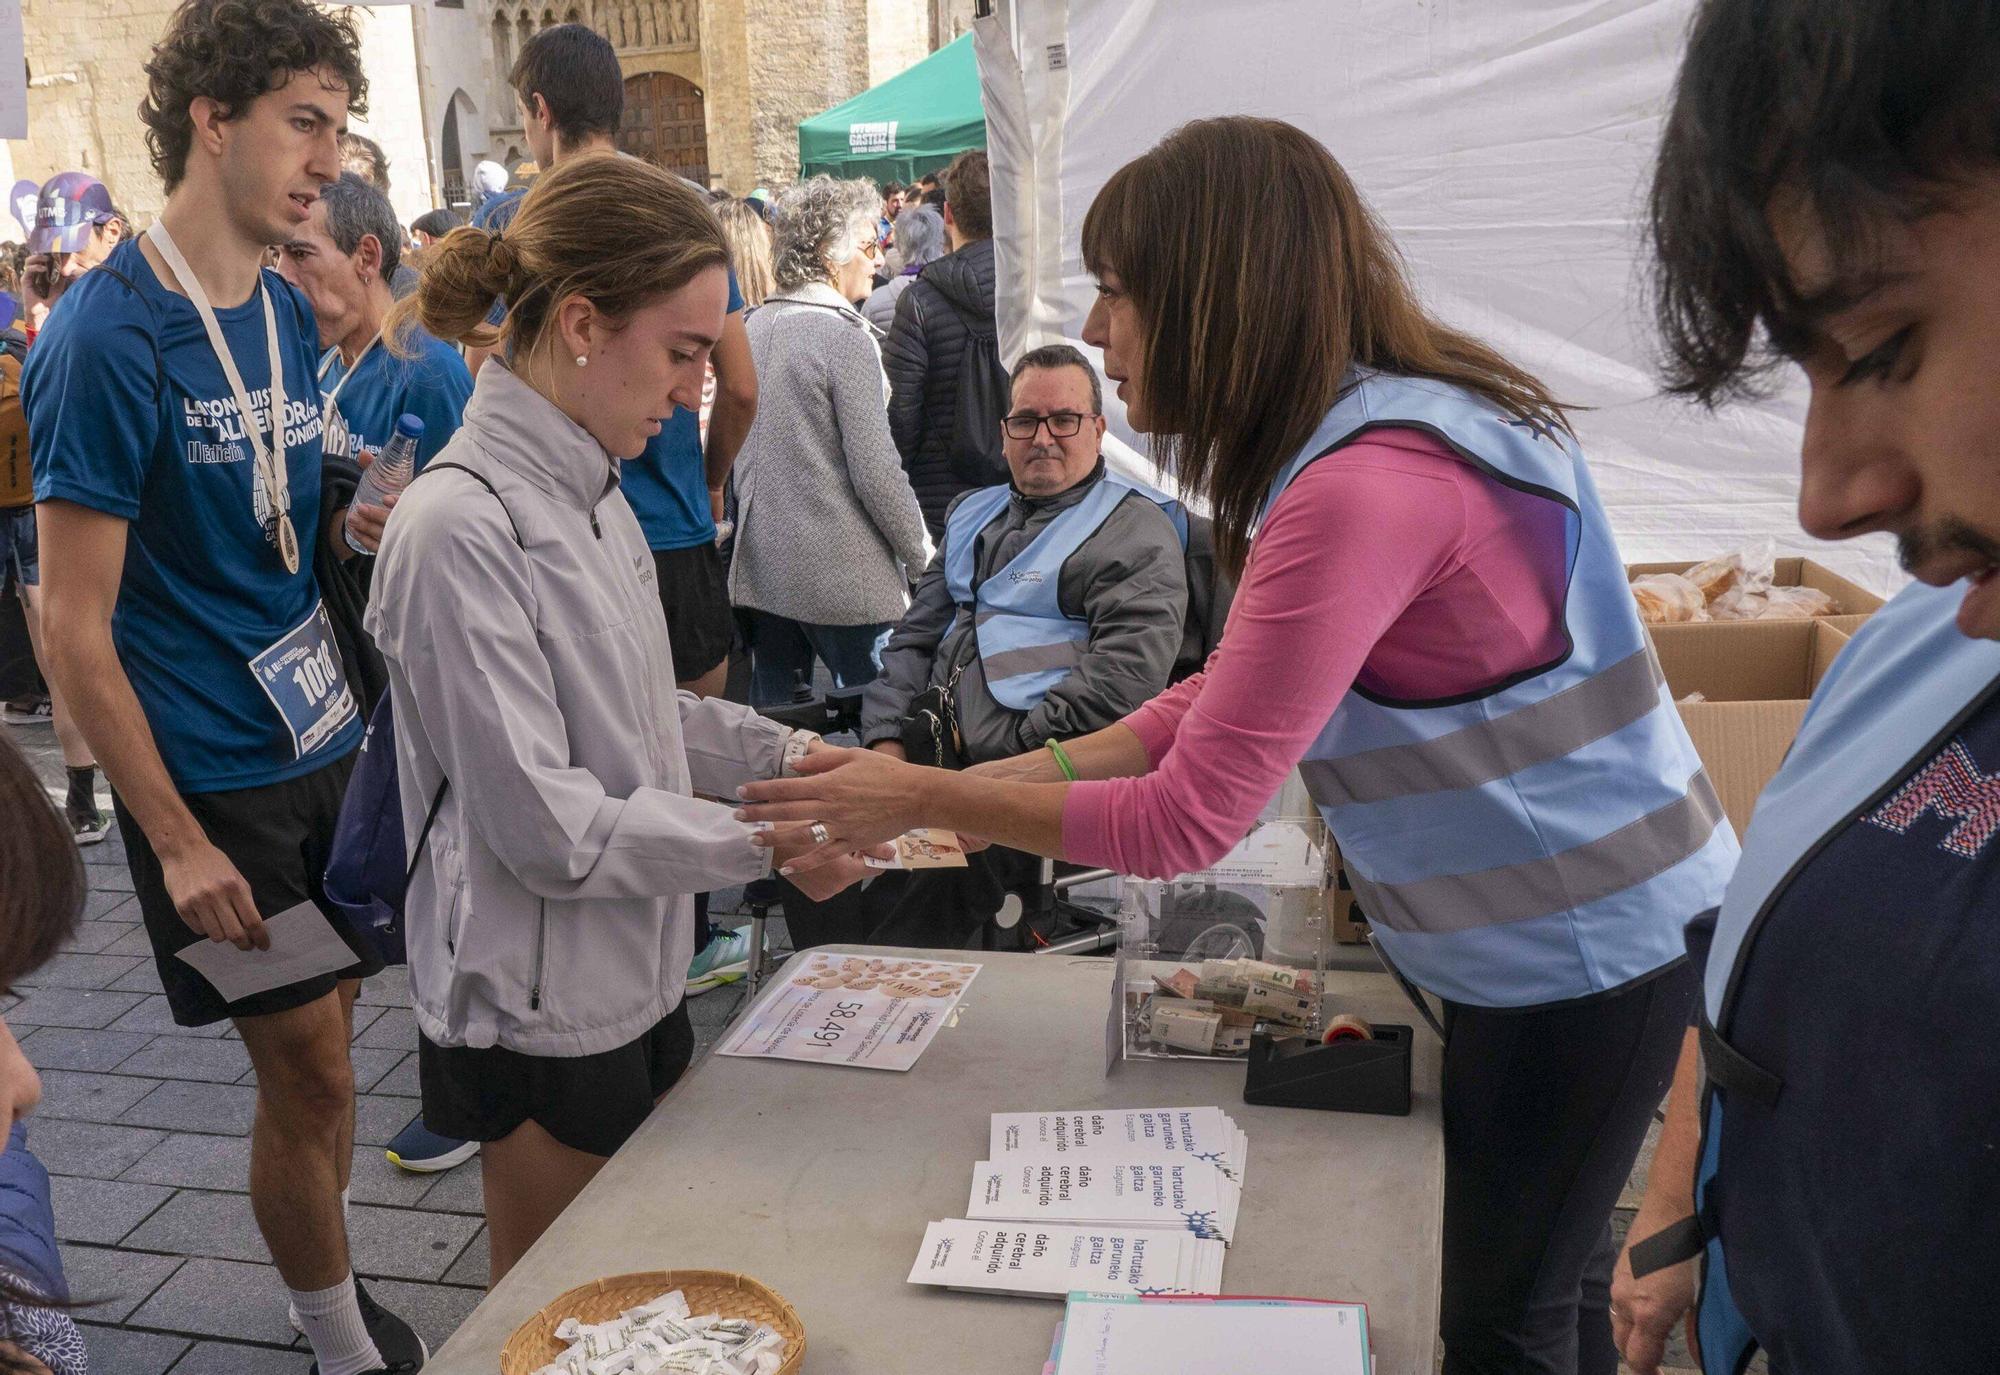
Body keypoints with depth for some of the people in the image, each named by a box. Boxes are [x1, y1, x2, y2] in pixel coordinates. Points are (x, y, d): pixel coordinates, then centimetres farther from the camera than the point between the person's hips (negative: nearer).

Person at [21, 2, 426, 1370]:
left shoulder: (291, 314, 7)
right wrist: (175, 842, -15)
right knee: (310, 1074, 3)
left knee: (328, 1035, 15)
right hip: (215, 777, -6)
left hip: (324, 736, 6)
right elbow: (75, 628, -15)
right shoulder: (109, 335, -15)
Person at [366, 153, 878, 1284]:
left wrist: (786, 753, 1)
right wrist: (772, 844, -18)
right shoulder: (465, 527, -24)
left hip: (637, 977, 8)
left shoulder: (589, 489, 5)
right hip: (543, 1015, -8)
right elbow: (544, 822, -24)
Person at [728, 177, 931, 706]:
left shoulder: (753, 327, 8)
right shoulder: (845, 335, -13)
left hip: (761, 564, 7)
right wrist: (922, 556, -4)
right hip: (841, 575, -7)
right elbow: (876, 470, -15)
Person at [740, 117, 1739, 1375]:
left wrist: (924, 798, -16)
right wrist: (1000, 778, -1)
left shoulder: (1367, 489, -30)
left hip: (1582, 951, -9)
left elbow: (1185, 822, -27)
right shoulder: (1386, 427, 3)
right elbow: (1229, 703, 5)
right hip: (1555, 931, 9)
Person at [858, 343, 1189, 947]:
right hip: (936, 751, 7)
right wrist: (886, 740, 6)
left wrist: (1011, 752, -14)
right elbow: (915, 637, 22)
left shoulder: (1138, 530, 1)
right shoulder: (972, 513, 25)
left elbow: (1125, 675, -12)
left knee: (946, 877, -31)